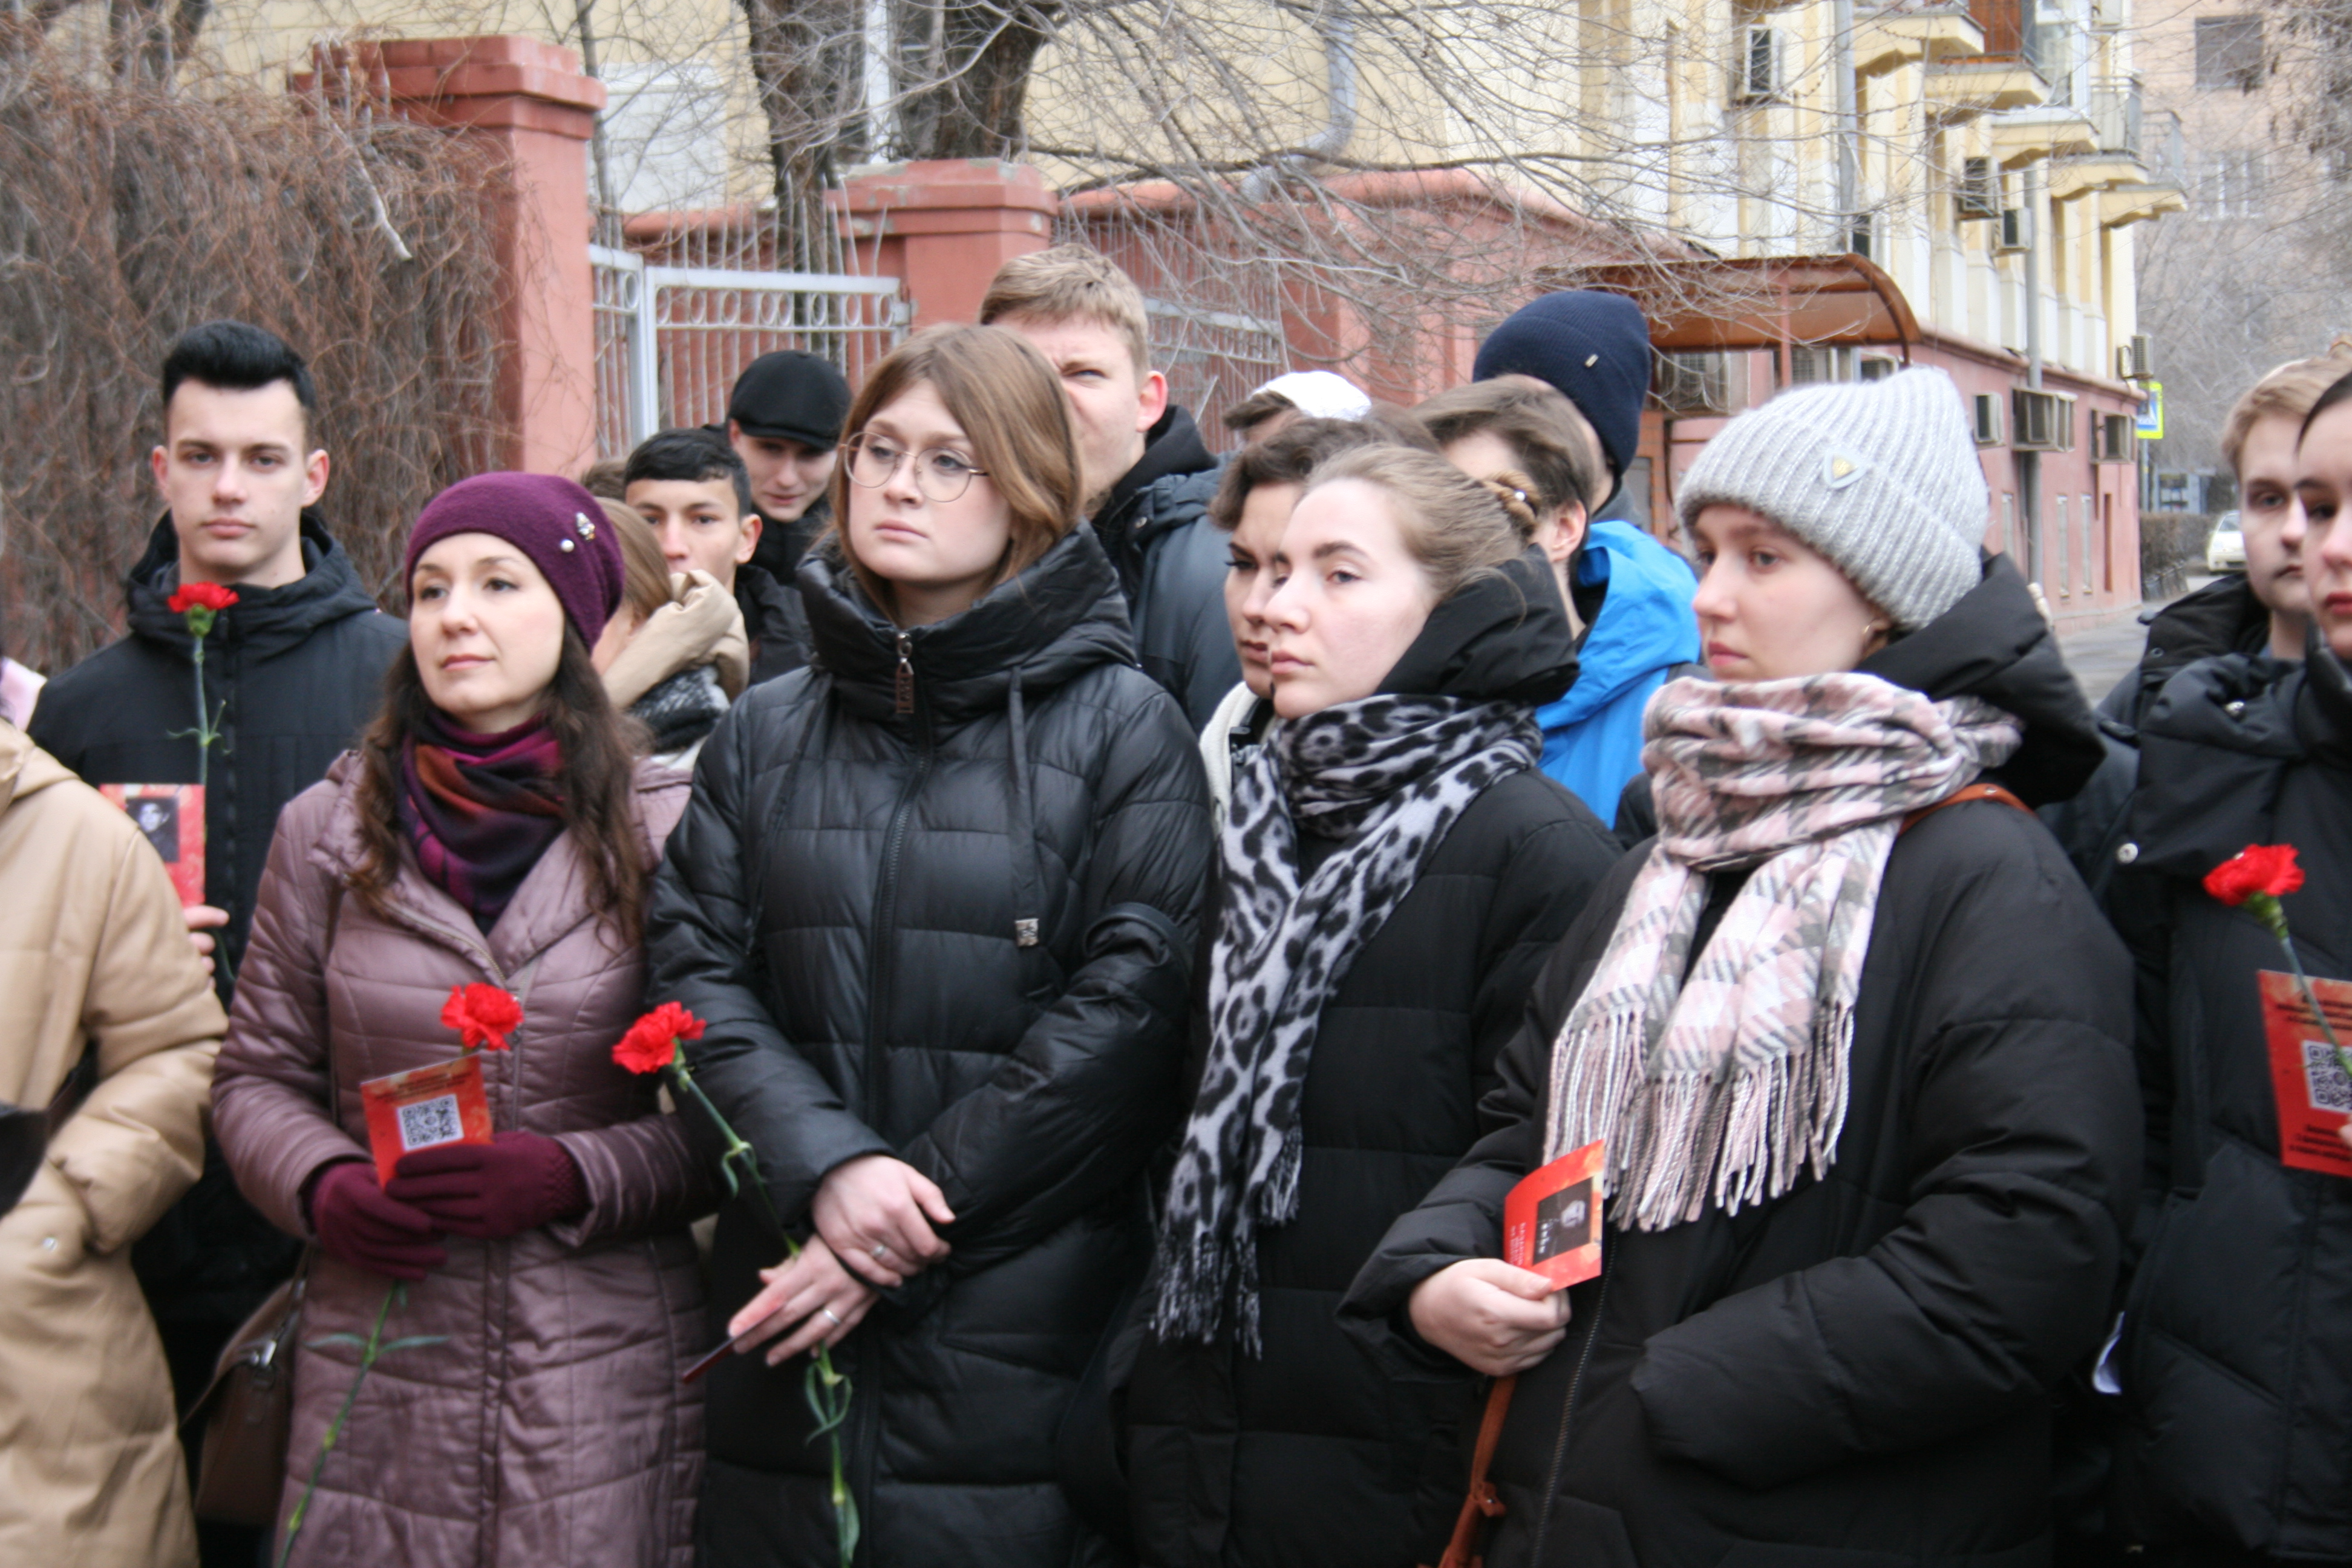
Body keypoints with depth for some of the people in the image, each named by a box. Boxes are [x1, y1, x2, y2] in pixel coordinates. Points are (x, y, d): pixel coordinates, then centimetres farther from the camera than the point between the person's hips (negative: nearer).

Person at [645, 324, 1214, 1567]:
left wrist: (920, 1202, -13)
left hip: (1017, 1320, -3)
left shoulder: (1121, 728, -1)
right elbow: (697, 971, 3)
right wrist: (826, 1164, -14)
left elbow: (1128, 1008, -9)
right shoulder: (764, 733, 11)